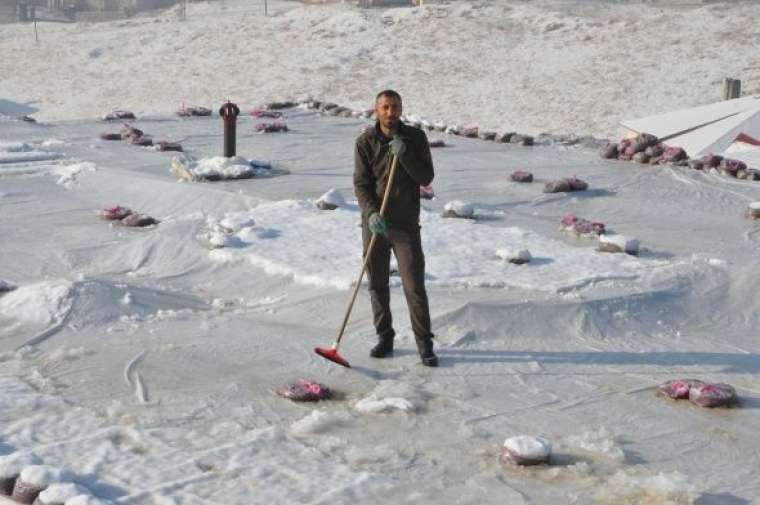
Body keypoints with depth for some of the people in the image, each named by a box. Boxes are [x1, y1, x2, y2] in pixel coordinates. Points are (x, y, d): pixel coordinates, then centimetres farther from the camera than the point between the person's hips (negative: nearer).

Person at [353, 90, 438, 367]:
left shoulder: (415, 137, -1)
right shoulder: (365, 142, -2)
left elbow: (426, 178, -5)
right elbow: (360, 184, -6)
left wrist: (404, 155, -20)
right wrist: (371, 213, -22)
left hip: (406, 224, -1)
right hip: (374, 223, 1)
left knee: (415, 286, -4)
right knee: (377, 284, 10)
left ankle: (424, 344, 5)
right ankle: (384, 337, 24)